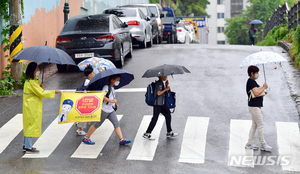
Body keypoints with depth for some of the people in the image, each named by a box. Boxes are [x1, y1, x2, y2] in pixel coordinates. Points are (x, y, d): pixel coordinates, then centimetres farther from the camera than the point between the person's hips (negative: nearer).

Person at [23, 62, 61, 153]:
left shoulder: (30, 81, 14)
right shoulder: (31, 82, -18)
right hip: (32, 108, -10)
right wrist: (54, 91, -14)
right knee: (32, 125, -5)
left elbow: (37, 92, 20)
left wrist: (40, 87, 1)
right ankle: (28, 147, -1)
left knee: (28, 125, 14)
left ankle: (25, 145, 21)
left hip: (30, 107, 10)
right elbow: (41, 93, -20)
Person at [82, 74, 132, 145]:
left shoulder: (112, 88, 14)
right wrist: (111, 101, -29)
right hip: (104, 110, -8)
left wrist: (114, 104, 15)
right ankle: (86, 138, 12)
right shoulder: (106, 87, -15)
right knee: (97, 124, 0)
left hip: (111, 110, 8)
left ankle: (122, 140, -5)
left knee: (117, 124, -1)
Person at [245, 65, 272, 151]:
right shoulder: (251, 82, -16)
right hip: (254, 106, -11)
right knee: (260, 125, -5)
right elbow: (256, 93, -26)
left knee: (254, 125, 12)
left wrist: (262, 92, 11)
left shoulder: (252, 81, 17)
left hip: (256, 106, 11)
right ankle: (263, 144, 2)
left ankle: (249, 144, 16)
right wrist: (264, 87, -14)